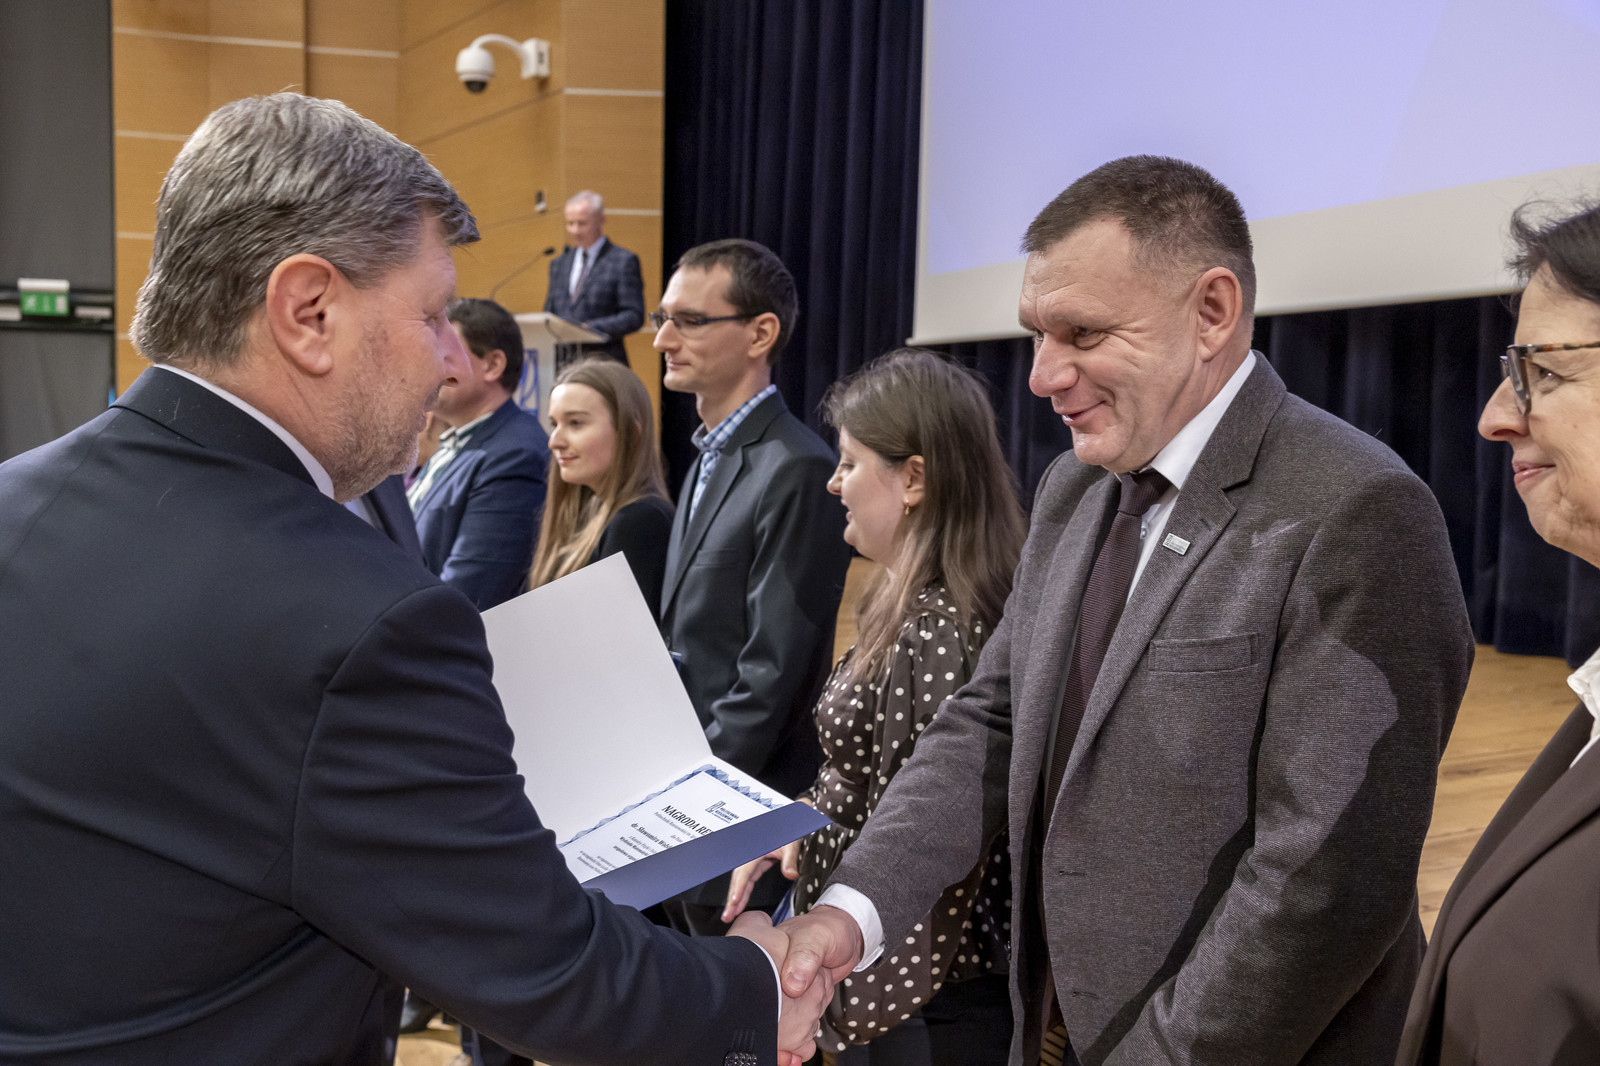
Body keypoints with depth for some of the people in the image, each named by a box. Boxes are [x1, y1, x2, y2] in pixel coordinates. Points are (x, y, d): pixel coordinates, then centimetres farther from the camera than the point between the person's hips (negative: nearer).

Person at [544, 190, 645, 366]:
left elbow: (634, 315, -7)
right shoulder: (558, 264, 19)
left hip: (604, 363, -4)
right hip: (562, 362, 4)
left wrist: (592, 328, -19)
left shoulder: (624, 261, 0)